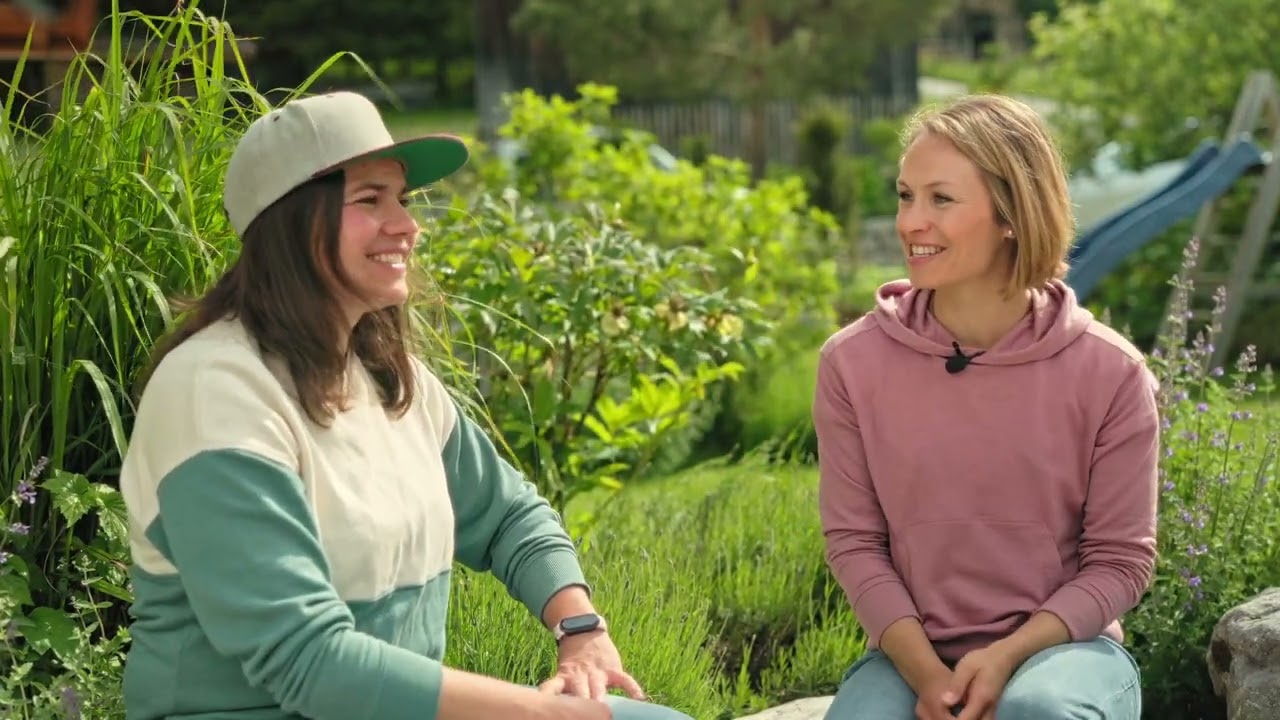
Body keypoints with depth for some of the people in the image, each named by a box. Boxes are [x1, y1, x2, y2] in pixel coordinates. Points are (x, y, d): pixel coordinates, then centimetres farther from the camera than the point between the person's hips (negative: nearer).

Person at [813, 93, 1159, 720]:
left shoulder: (1108, 372, -9)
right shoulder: (852, 361, -6)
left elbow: (1120, 560, -4)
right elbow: (854, 541, -2)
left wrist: (1007, 657, -18)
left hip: (1061, 645, -1)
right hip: (911, 653, 1)